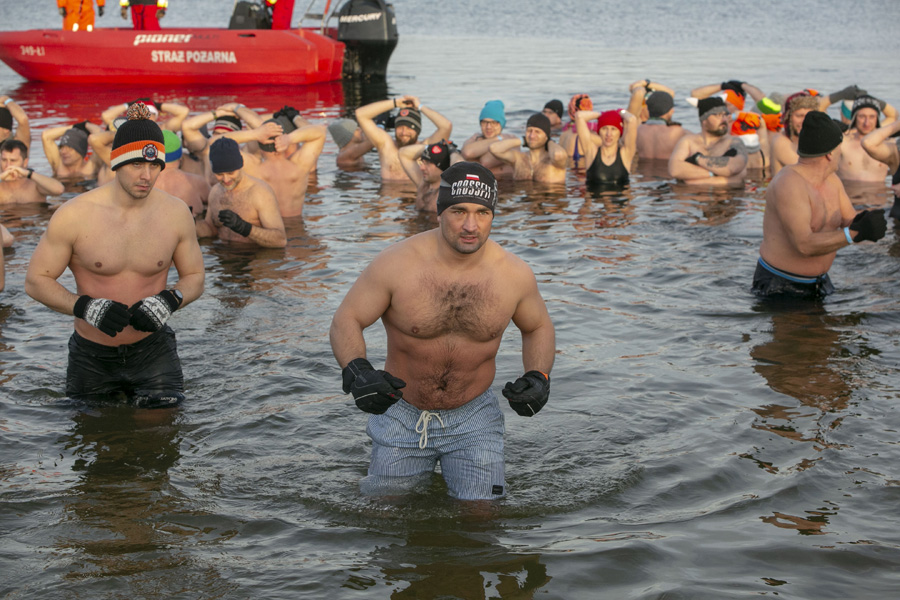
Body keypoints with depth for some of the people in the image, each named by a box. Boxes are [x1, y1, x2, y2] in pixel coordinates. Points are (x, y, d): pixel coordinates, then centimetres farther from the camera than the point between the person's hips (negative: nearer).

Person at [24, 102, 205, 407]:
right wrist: (84, 307, -24)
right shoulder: (74, 215, -14)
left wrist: (169, 301, -16)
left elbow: (194, 277, 7)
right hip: (91, 356, -1)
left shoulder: (176, 213, -5)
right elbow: (35, 280, -7)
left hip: (152, 349, 1)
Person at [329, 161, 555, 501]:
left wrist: (538, 377, -10)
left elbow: (538, 327, 8)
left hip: (474, 417, 1)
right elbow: (345, 321, -10)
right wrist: (356, 371, -29)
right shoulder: (397, 264, -18)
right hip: (402, 414, 0)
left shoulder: (514, 274, -11)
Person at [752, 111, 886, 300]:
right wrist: (856, 233, -34)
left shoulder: (831, 179, 7)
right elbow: (804, 245, -29)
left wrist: (860, 223, -18)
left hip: (819, 282, 8)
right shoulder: (789, 184, -22)